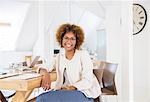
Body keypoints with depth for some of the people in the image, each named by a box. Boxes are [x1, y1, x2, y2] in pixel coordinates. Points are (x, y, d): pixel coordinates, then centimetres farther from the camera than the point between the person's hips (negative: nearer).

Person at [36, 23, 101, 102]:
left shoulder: (83, 55, -3)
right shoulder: (59, 57, 12)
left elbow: (87, 81, -10)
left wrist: (72, 88, -25)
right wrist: (45, 73, -17)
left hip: (84, 94, -4)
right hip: (65, 92, 5)